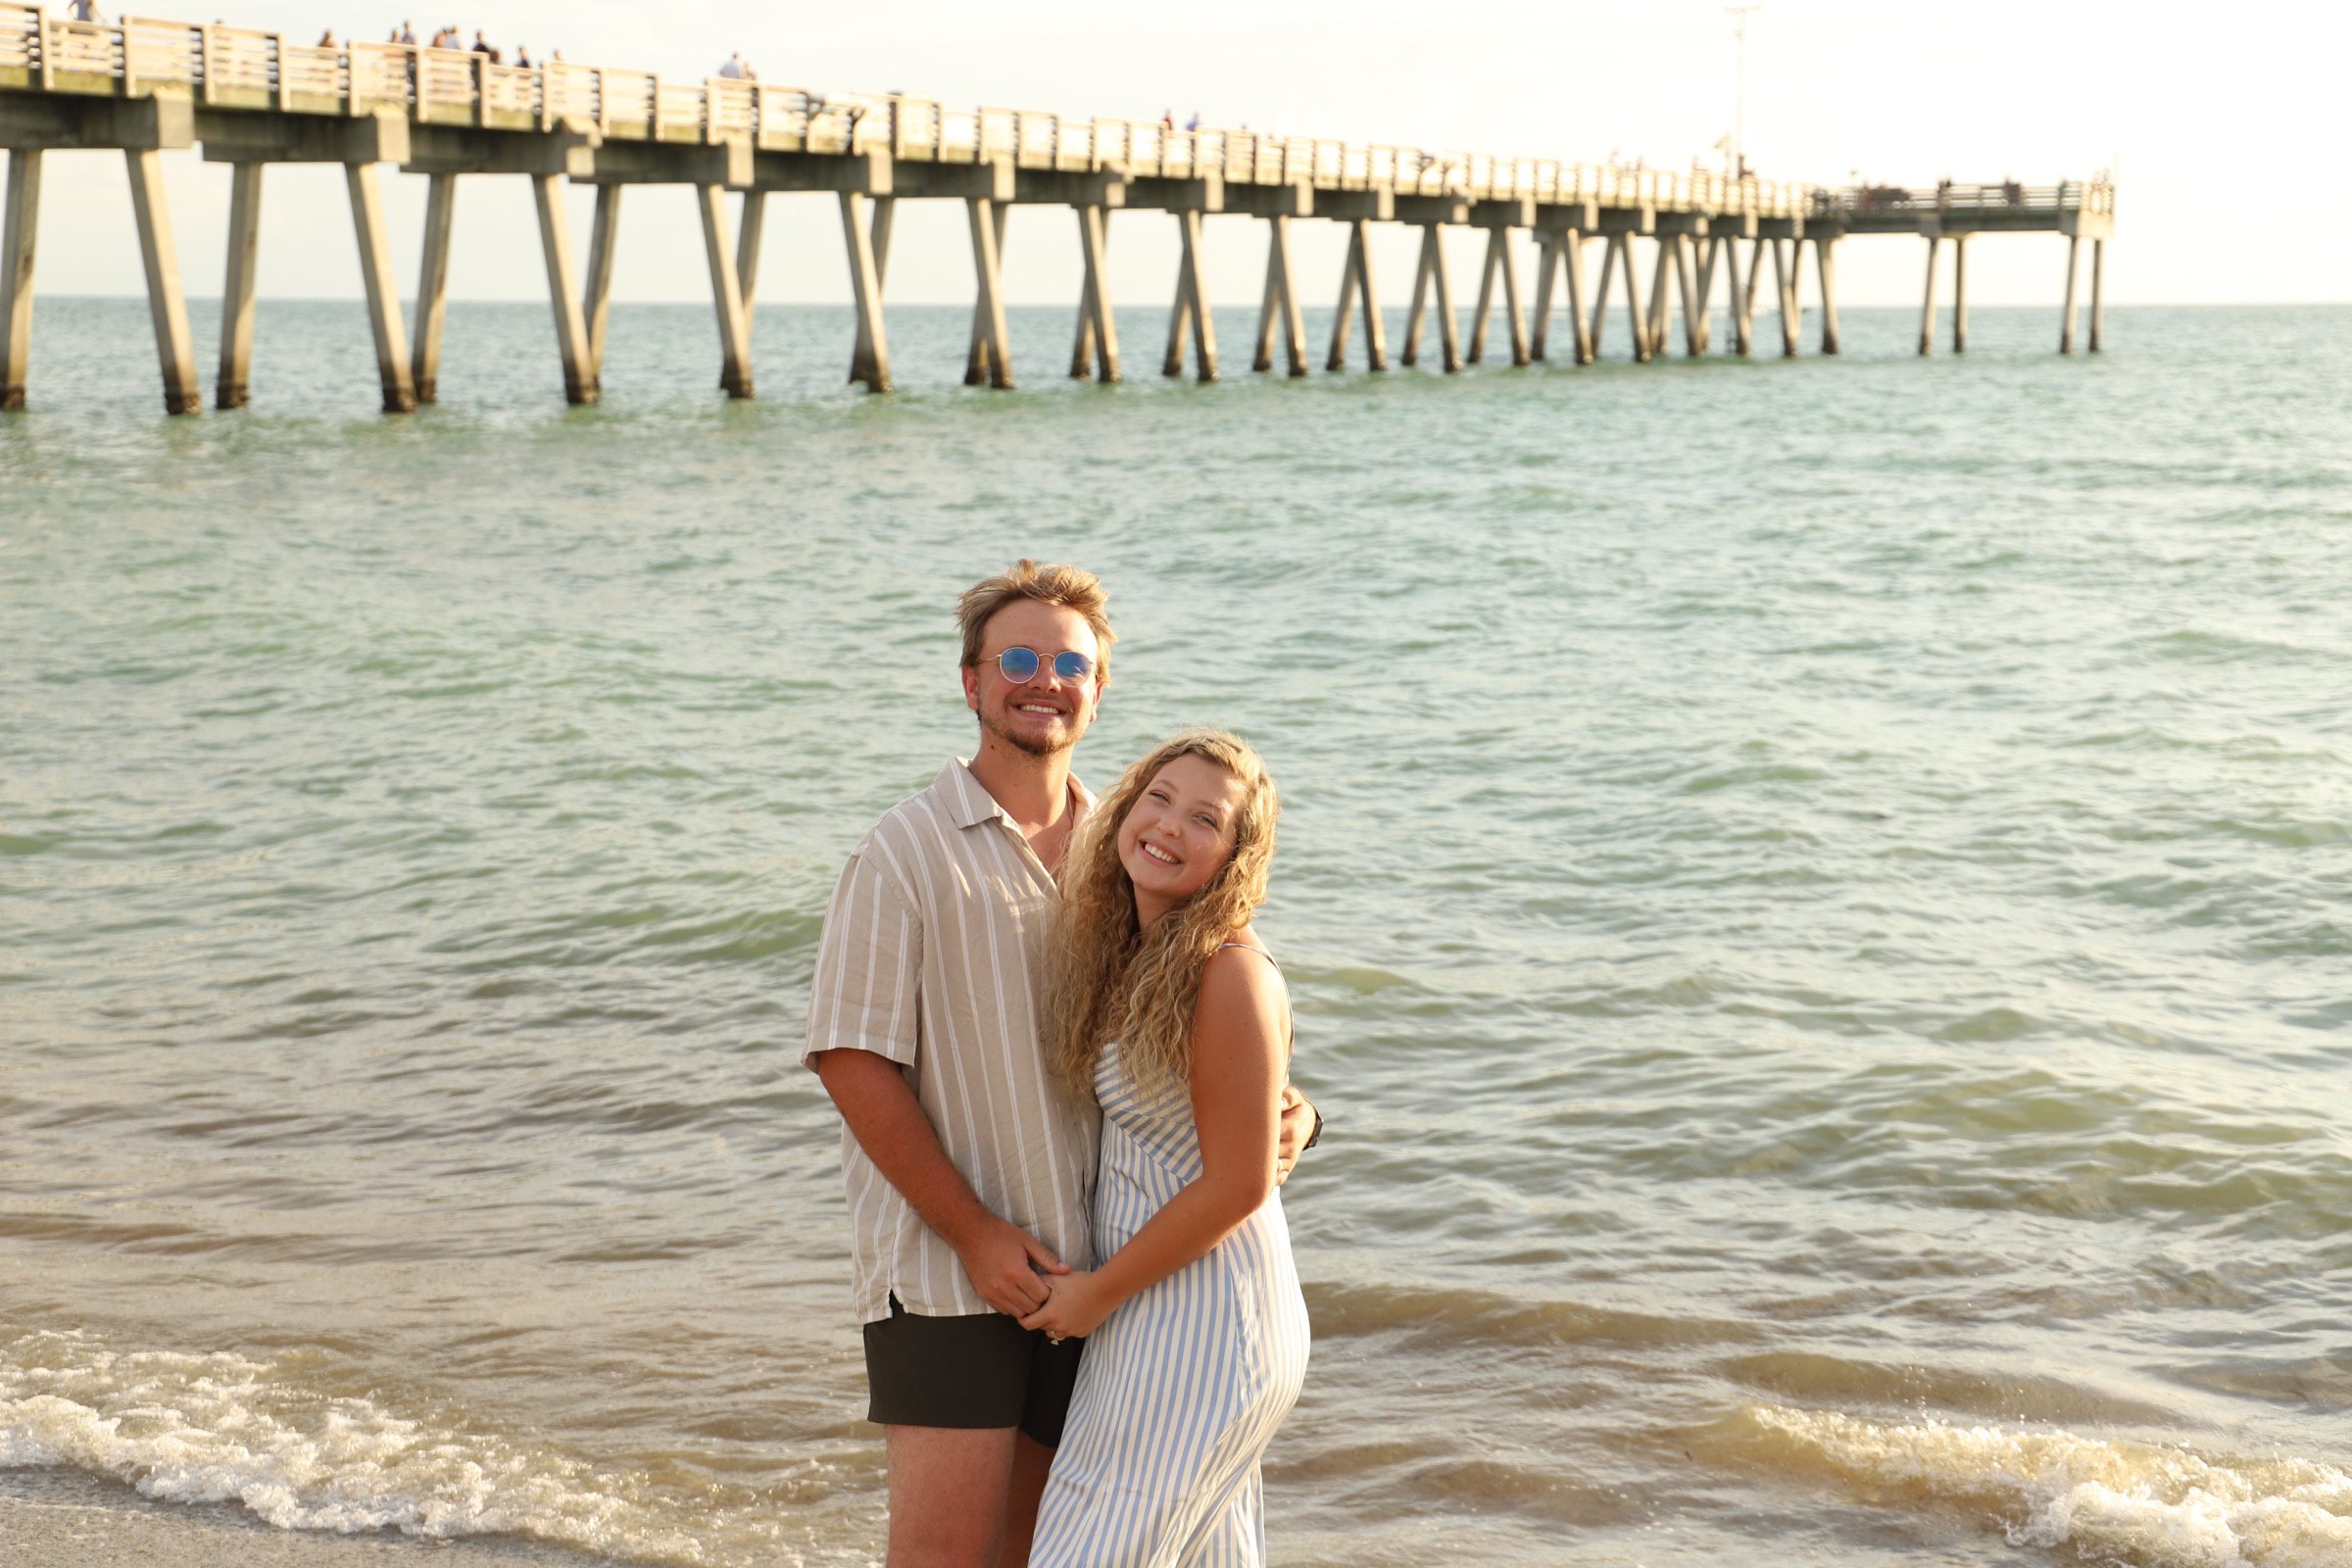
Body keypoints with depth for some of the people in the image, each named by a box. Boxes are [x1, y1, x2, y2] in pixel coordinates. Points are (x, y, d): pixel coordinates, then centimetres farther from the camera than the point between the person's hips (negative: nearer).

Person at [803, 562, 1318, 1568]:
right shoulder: (907, 852, -6)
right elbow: (851, 1063, -10)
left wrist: (1283, 1106, -4)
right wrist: (975, 1234, -13)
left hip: (1087, 1267, 5)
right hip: (944, 1263, -5)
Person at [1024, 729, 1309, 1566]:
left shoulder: (1231, 973, -20)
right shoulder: (1125, 955, 6)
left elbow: (1237, 1186, -19)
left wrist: (1099, 1291, -11)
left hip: (1204, 1322, -9)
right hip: (1156, 1313, 9)